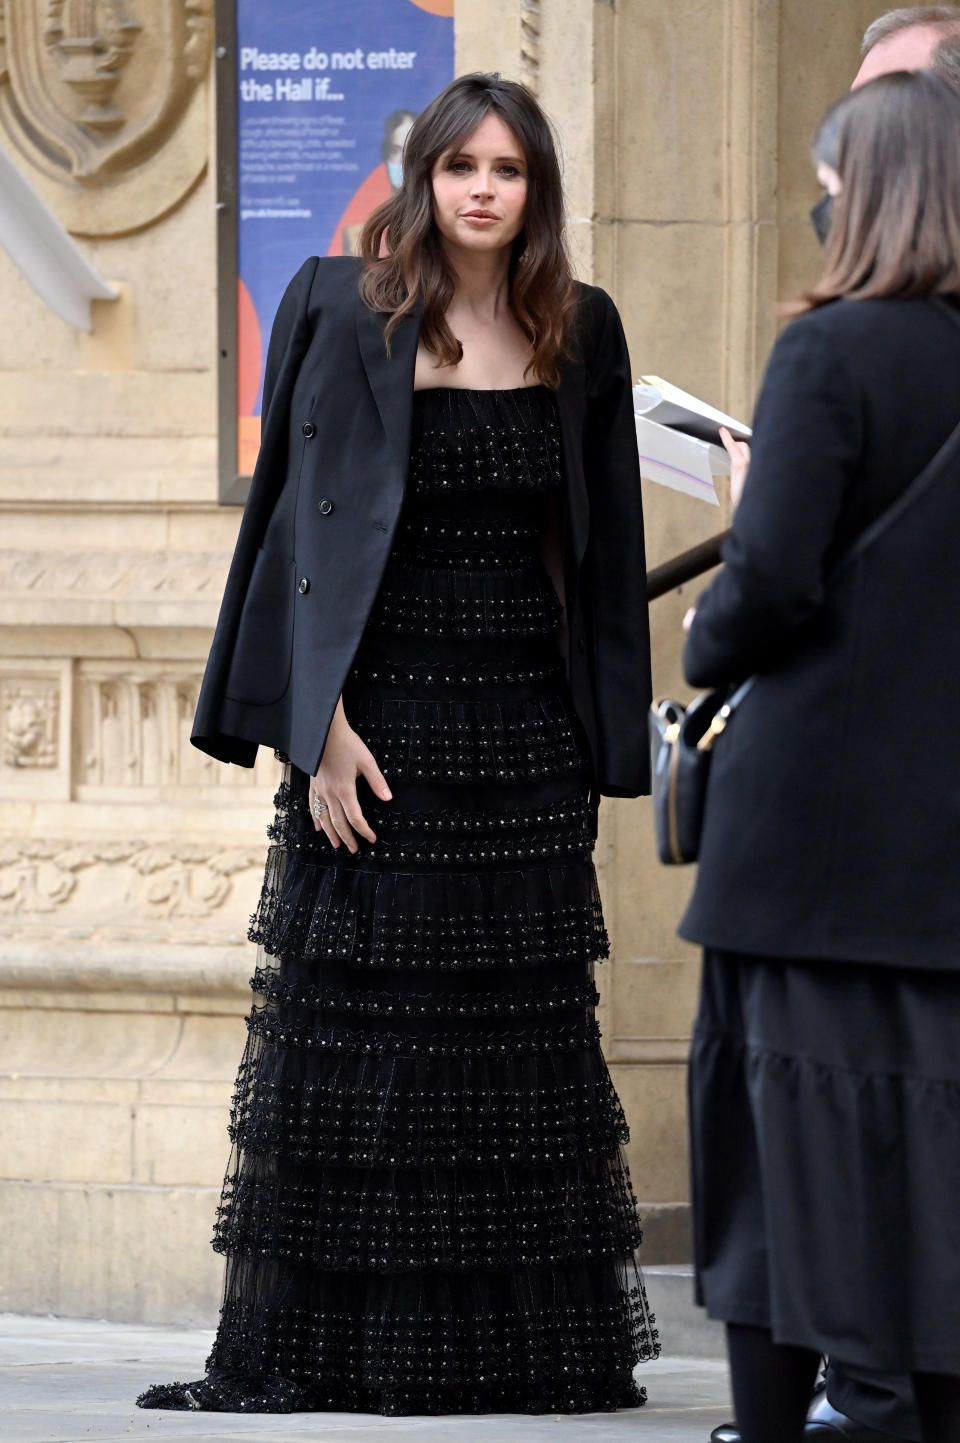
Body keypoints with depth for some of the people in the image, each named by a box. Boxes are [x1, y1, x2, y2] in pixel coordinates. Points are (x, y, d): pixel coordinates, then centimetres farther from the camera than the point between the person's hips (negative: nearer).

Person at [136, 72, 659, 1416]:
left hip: (524, 735, 3)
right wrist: (321, 729, -12)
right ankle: (308, 1346, 2)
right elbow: (301, 525, -5)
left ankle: (537, 1343, 9)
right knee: (351, 1036, -2)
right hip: (380, 723, -3)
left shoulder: (580, 335, 8)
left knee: (526, 1039, 4)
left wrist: (598, 751, 5)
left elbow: (602, 552, 11)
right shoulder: (345, 317, -2)